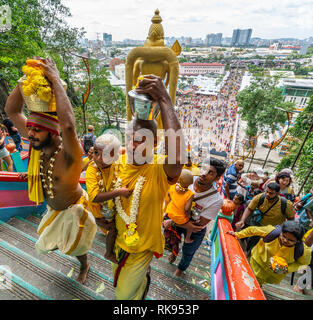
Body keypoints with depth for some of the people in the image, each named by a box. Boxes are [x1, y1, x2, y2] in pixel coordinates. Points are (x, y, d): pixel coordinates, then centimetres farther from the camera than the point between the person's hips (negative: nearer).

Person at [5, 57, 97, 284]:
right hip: (53, 209, 7)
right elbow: (11, 110, -12)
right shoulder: (38, 145, -16)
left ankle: (84, 265, 55)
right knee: (47, 241, 32)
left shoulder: (68, 153, -37)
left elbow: (68, 125, -59)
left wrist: (56, 80, -48)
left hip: (73, 210, -7)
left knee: (76, 246, 20)